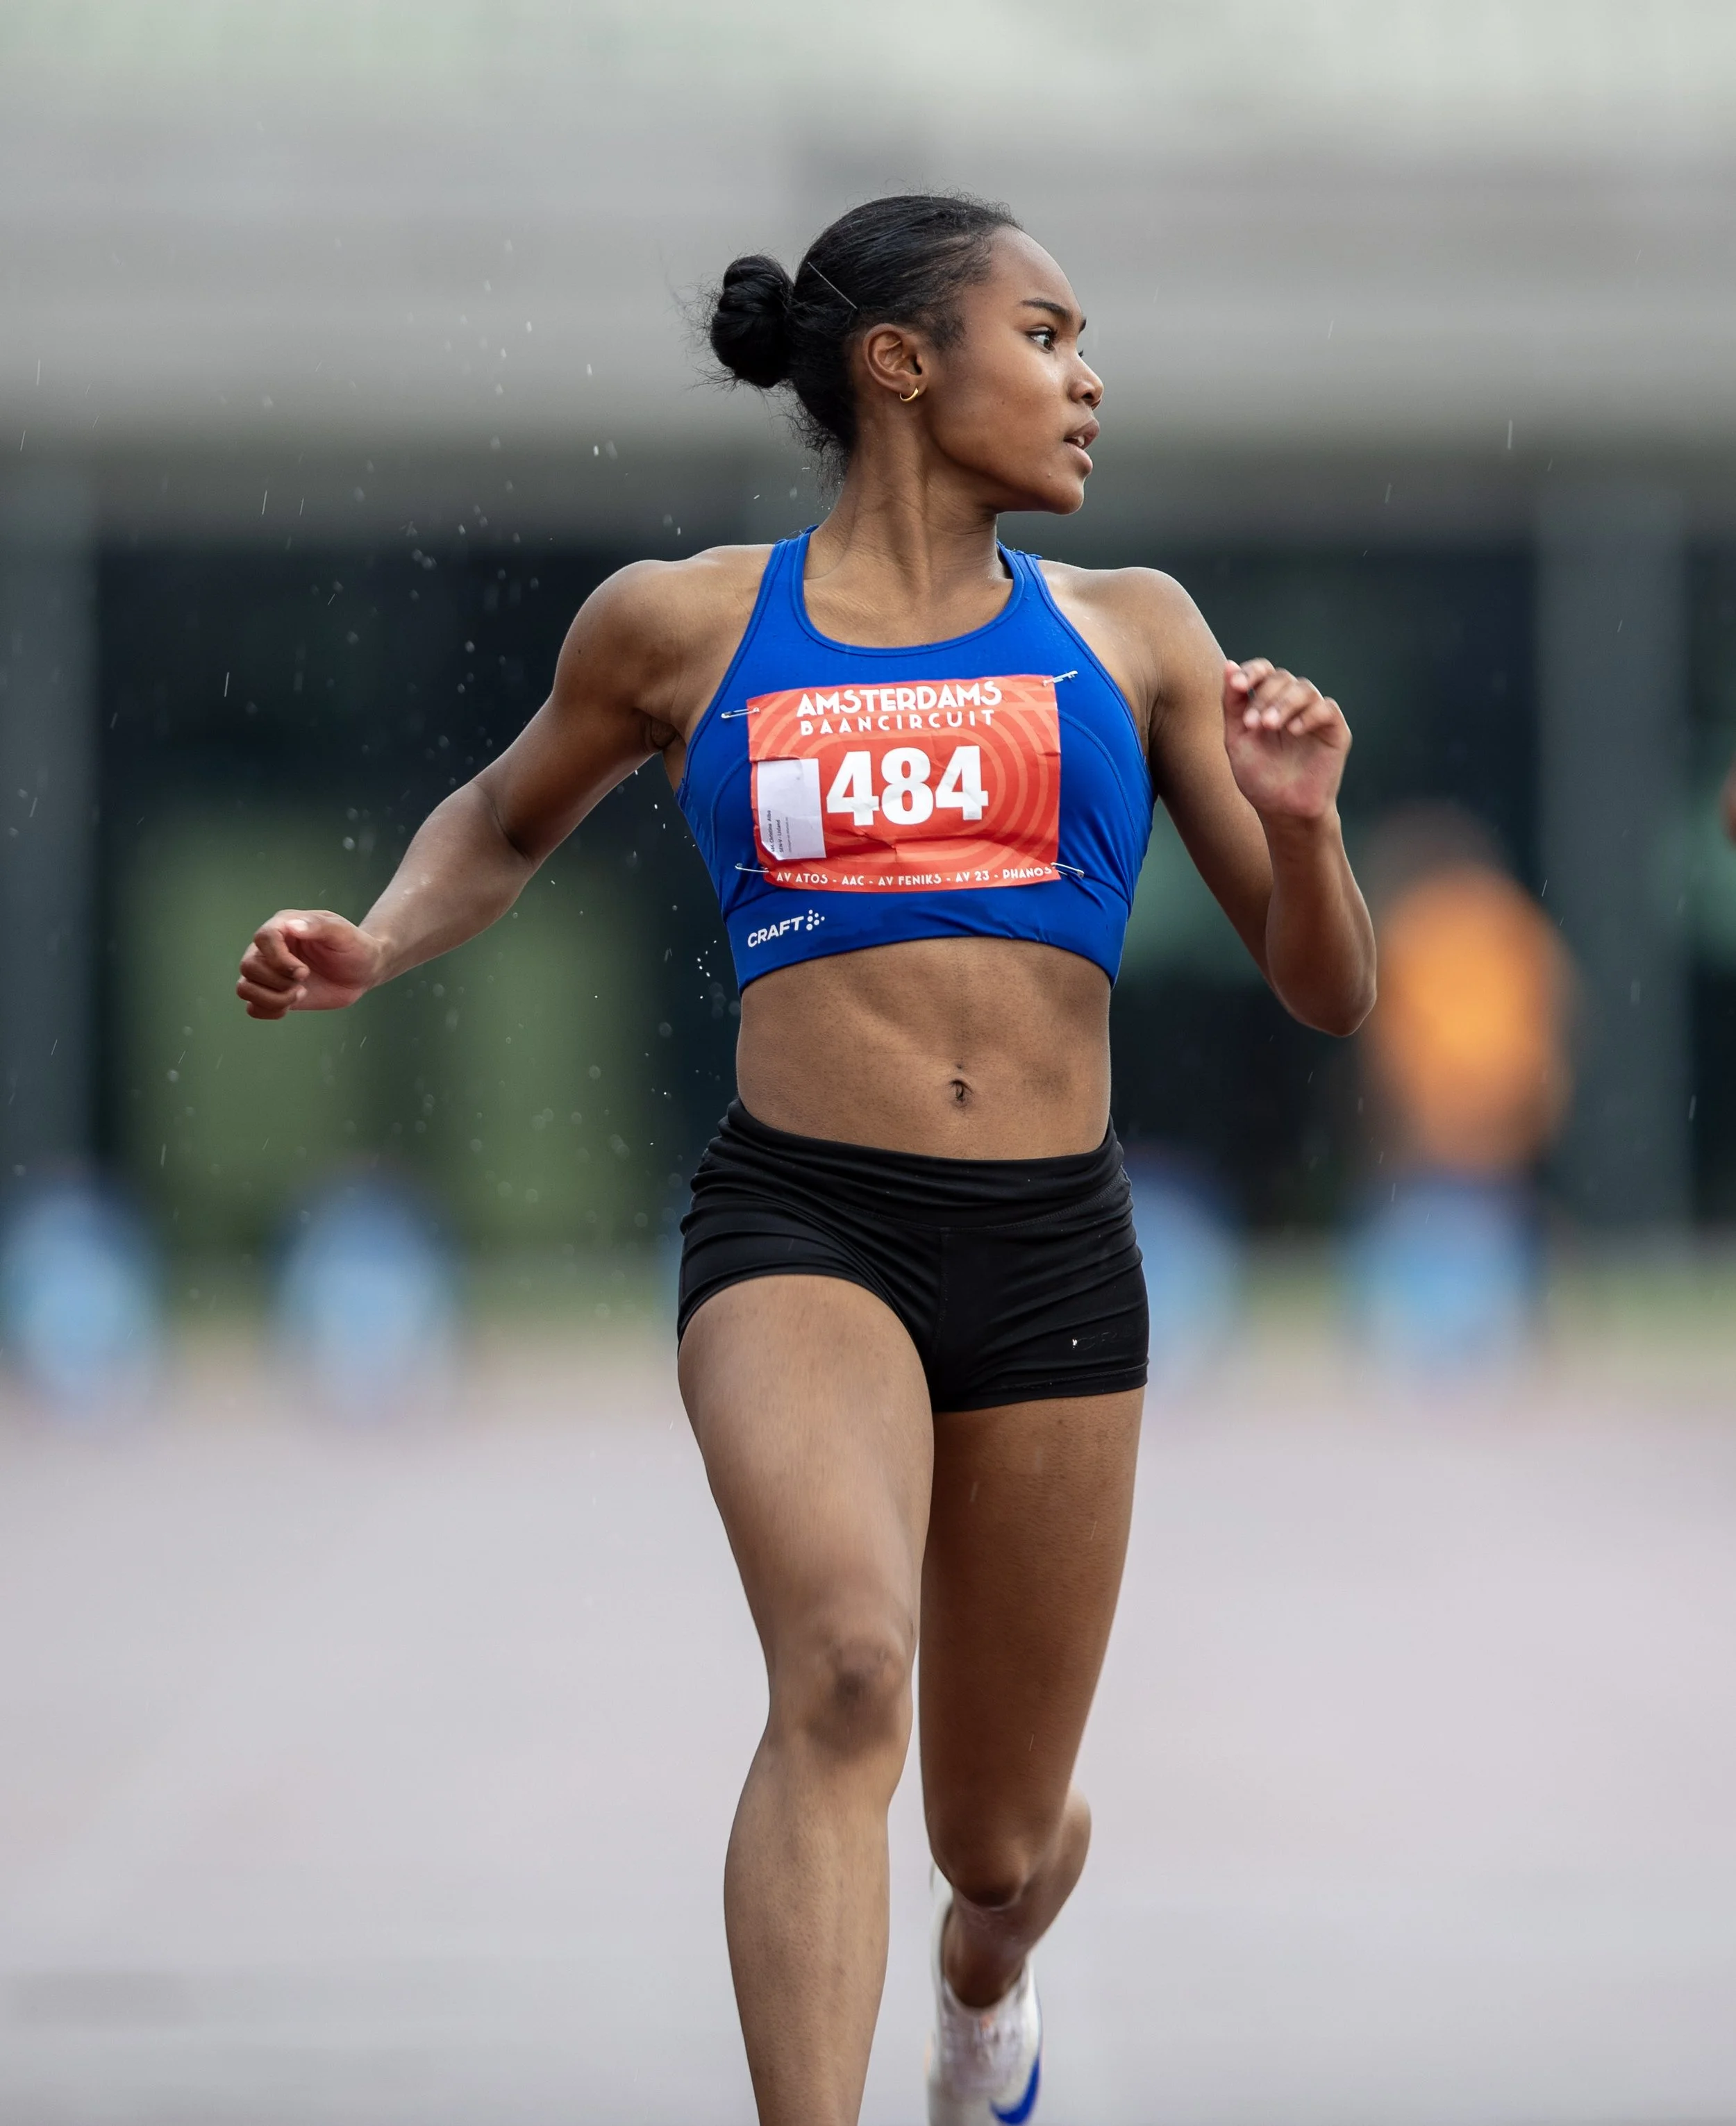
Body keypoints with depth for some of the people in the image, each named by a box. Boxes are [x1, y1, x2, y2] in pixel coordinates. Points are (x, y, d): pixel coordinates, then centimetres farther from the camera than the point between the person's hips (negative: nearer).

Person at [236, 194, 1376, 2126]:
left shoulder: (1130, 637, 10)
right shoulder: (685, 627, 6)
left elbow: (1326, 992, 11)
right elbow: (505, 823, 25)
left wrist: (1299, 823, -9)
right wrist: (374, 945, 5)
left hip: (1053, 1249, 3)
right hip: (798, 1224, -3)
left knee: (1000, 1843, 14)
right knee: (845, 1669, -32)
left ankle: (985, 1971, 51)